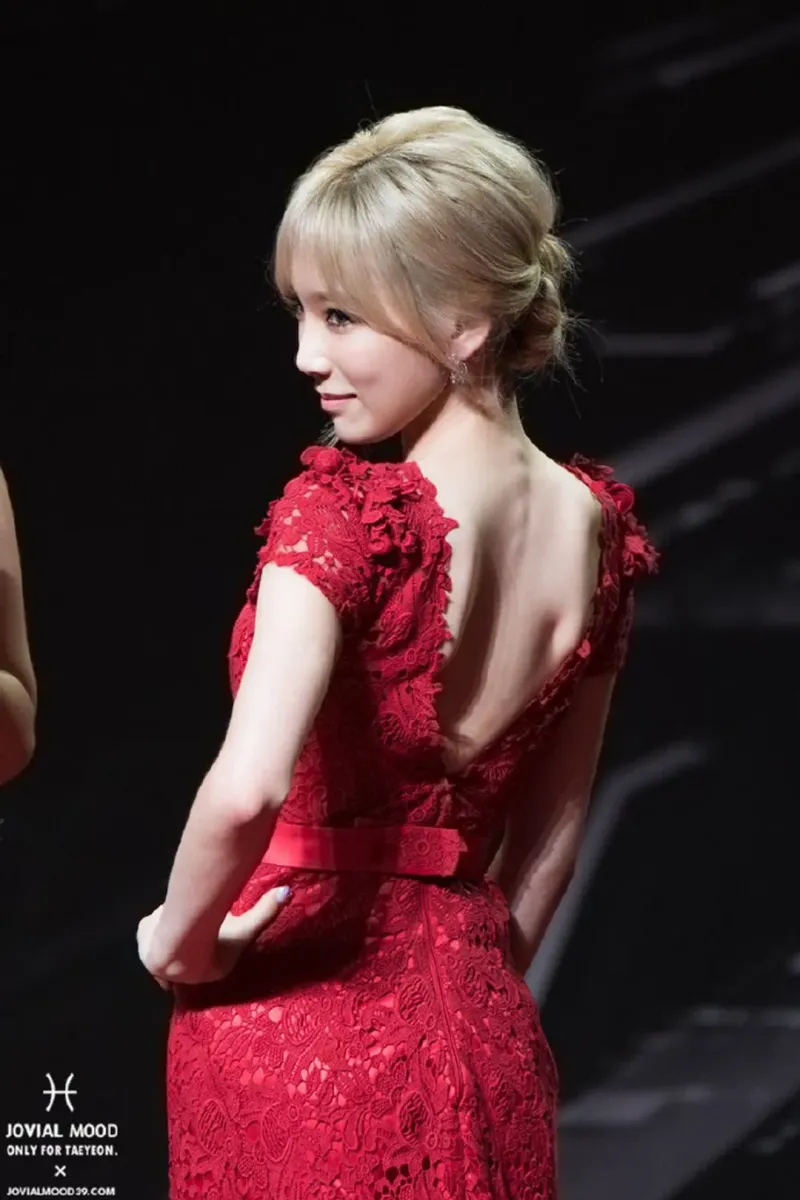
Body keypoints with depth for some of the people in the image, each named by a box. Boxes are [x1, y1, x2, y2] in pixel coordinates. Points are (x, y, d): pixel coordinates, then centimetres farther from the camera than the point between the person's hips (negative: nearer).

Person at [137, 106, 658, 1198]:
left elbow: (246, 789, -31)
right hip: (484, 1042, 6)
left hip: (295, 1019, -6)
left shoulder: (346, 515, -19)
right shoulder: (595, 527, 2)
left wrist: (181, 935, -14)